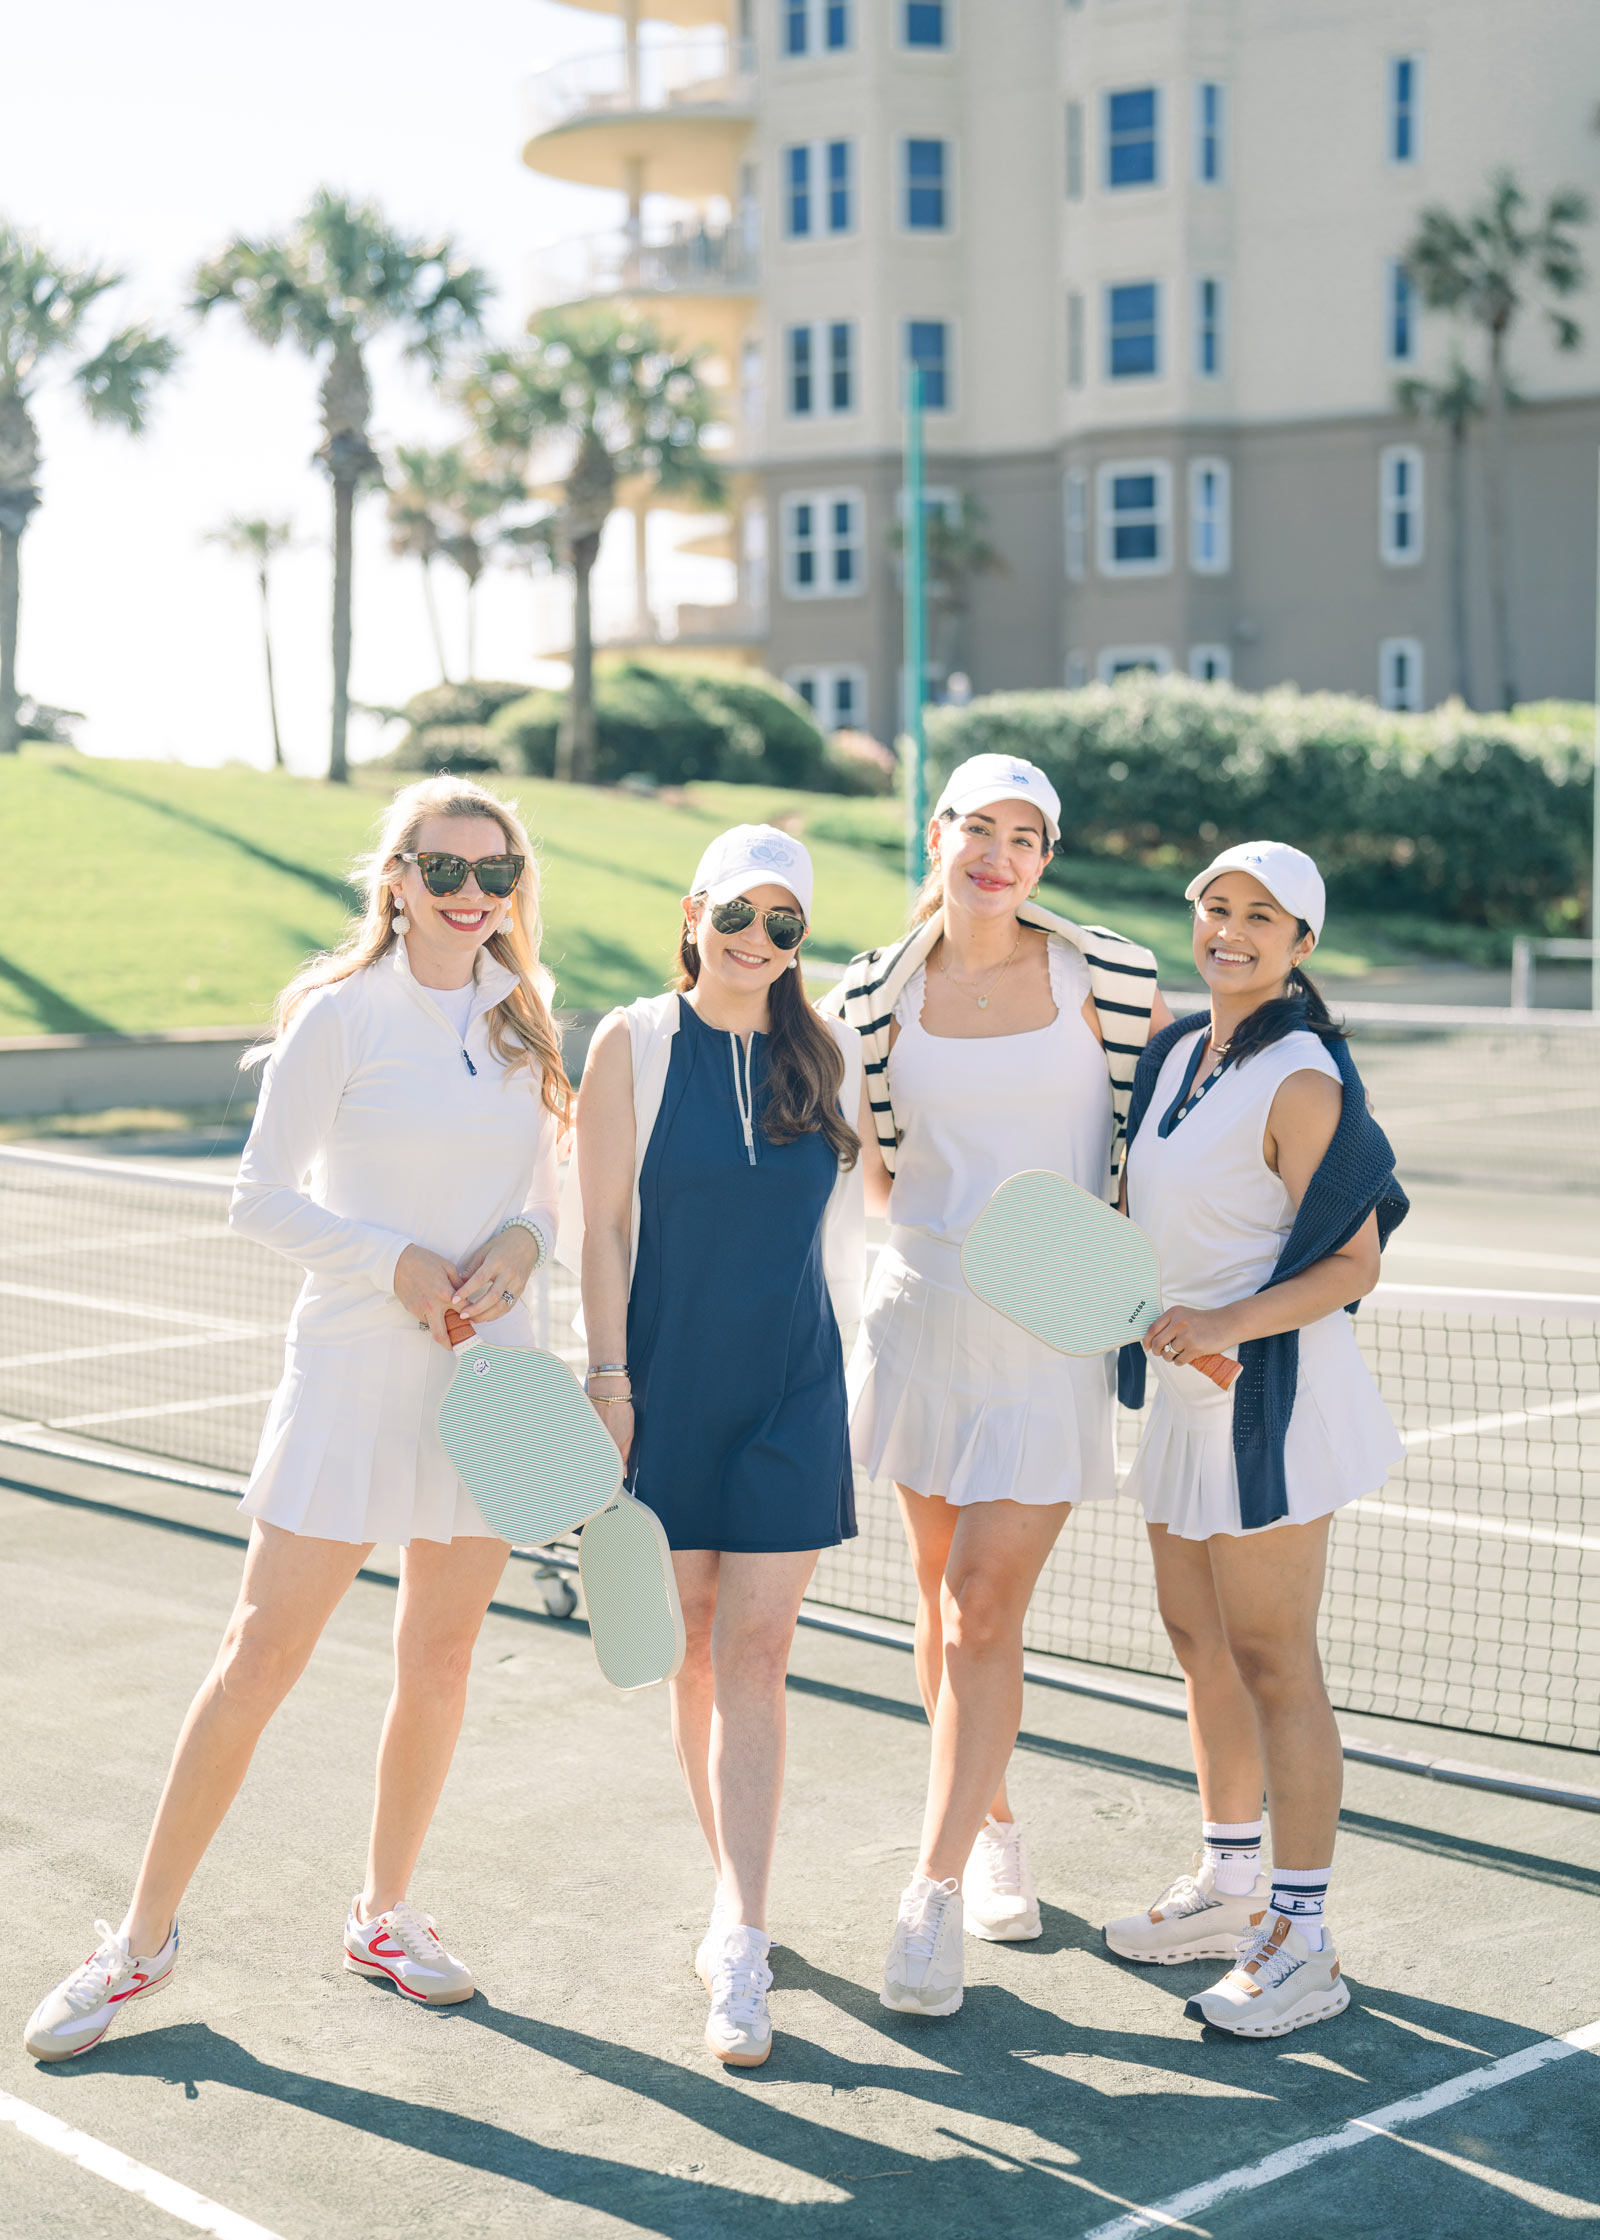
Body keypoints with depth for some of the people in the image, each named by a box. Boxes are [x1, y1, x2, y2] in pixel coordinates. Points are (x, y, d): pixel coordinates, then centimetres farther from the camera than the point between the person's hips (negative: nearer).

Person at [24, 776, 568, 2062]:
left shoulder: (524, 1019, 8)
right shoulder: (340, 1013, -7)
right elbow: (264, 1198, -7)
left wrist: (522, 1241, -8)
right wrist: (398, 1262, -17)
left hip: (486, 1367, 5)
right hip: (355, 1371, -5)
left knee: (442, 1657, 10)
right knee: (262, 1655, -3)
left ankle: (385, 1913, 28)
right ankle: (145, 1936, 10)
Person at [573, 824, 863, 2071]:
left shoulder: (831, 1054, 4)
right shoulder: (633, 1045, -2)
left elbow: (870, 1197, 19)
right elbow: (602, 1226, -2)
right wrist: (609, 1379, -5)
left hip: (793, 1391, 1)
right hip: (667, 1386, -1)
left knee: (753, 1652, -6)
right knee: (696, 1650, 7)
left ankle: (742, 1944, -7)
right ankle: (737, 1893, 24)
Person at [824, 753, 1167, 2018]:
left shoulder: (1106, 971, -4)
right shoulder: (879, 992, 3)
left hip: (1053, 1333, -3)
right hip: (922, 1319, 3)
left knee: (983, 1615, -8)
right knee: (944, 1603, 11)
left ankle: (935, 1896, -2)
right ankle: (994, 1831, 32)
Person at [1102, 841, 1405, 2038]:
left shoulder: (1301, 1077, -16)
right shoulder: (1178, 1050, 9)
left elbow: (1356, 1264, -17)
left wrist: (1229, 1326, -27)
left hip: (1270, 1394, -8)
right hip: (1185, 1388, 9)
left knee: (1271, 1659, -4)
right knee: (1199, 1640, 15)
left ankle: (1303, 1943, 5)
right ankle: (1230, 1888, 30)